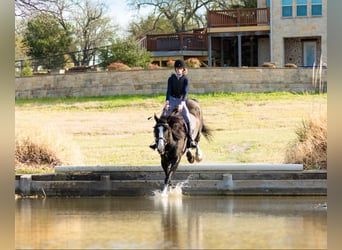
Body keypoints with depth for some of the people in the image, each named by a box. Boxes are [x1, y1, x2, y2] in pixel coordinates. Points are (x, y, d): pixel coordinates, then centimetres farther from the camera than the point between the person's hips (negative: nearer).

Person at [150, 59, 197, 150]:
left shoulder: (185, 79, 0)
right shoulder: (171, 79, 3)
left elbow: (185, 92, -10)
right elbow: (168, 91, -5)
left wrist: (182, 103, -25)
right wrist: (167, 102, -21)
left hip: (181, 101, -1)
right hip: (172, 100, 1)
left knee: (187, 118, -20)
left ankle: (190, 140, -14)